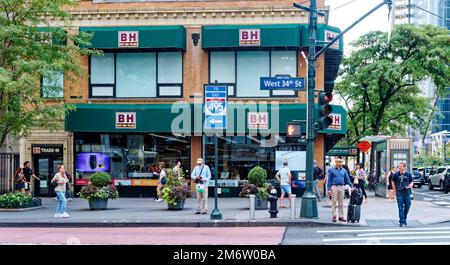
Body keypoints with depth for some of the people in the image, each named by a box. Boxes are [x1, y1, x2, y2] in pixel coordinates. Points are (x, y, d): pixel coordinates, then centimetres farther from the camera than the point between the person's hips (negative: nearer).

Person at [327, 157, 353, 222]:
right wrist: (329, 189, -5)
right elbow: (329, 180, 1)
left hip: (341, 187, 4)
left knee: (341, 202, 7)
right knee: (334, 202, -3)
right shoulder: (332, 170, 2)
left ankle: (341, 216, 12)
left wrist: (352, 186, 4)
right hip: (334, 187, -4)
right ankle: (334, 216, 1)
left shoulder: (344, 170, 11)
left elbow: (347, 179, 13)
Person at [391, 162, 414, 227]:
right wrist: (395, 190, 6)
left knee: (407, 206, 4)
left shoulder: (408, 174, 4)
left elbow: (411, 182, 13)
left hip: (407, 192, 1)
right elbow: (393, 182, 13)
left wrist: (409, 186, -9)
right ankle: (401, 221, -2)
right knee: (400, 207, -4)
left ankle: (404, 219, 25)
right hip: (399, 193, -1)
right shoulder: (396, 174, 2)